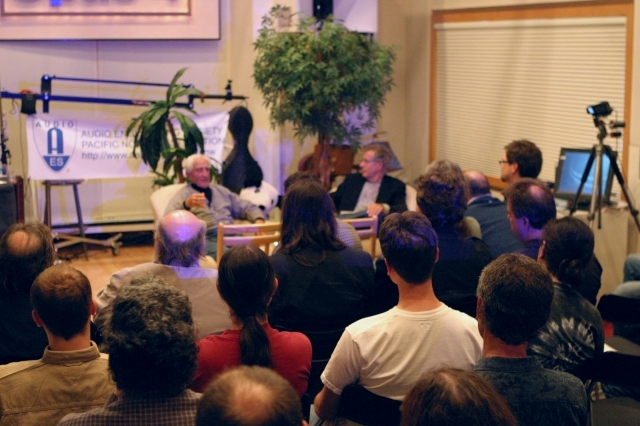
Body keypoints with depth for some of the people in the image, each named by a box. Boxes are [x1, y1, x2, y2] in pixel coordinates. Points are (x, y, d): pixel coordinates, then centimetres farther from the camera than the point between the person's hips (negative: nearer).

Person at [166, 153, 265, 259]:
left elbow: (249, 207, 30)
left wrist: (259, 220, 6)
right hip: (206, 238, -5)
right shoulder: (183, 195, 10)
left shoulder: (221, 191, 27)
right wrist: (186, 205, -27)